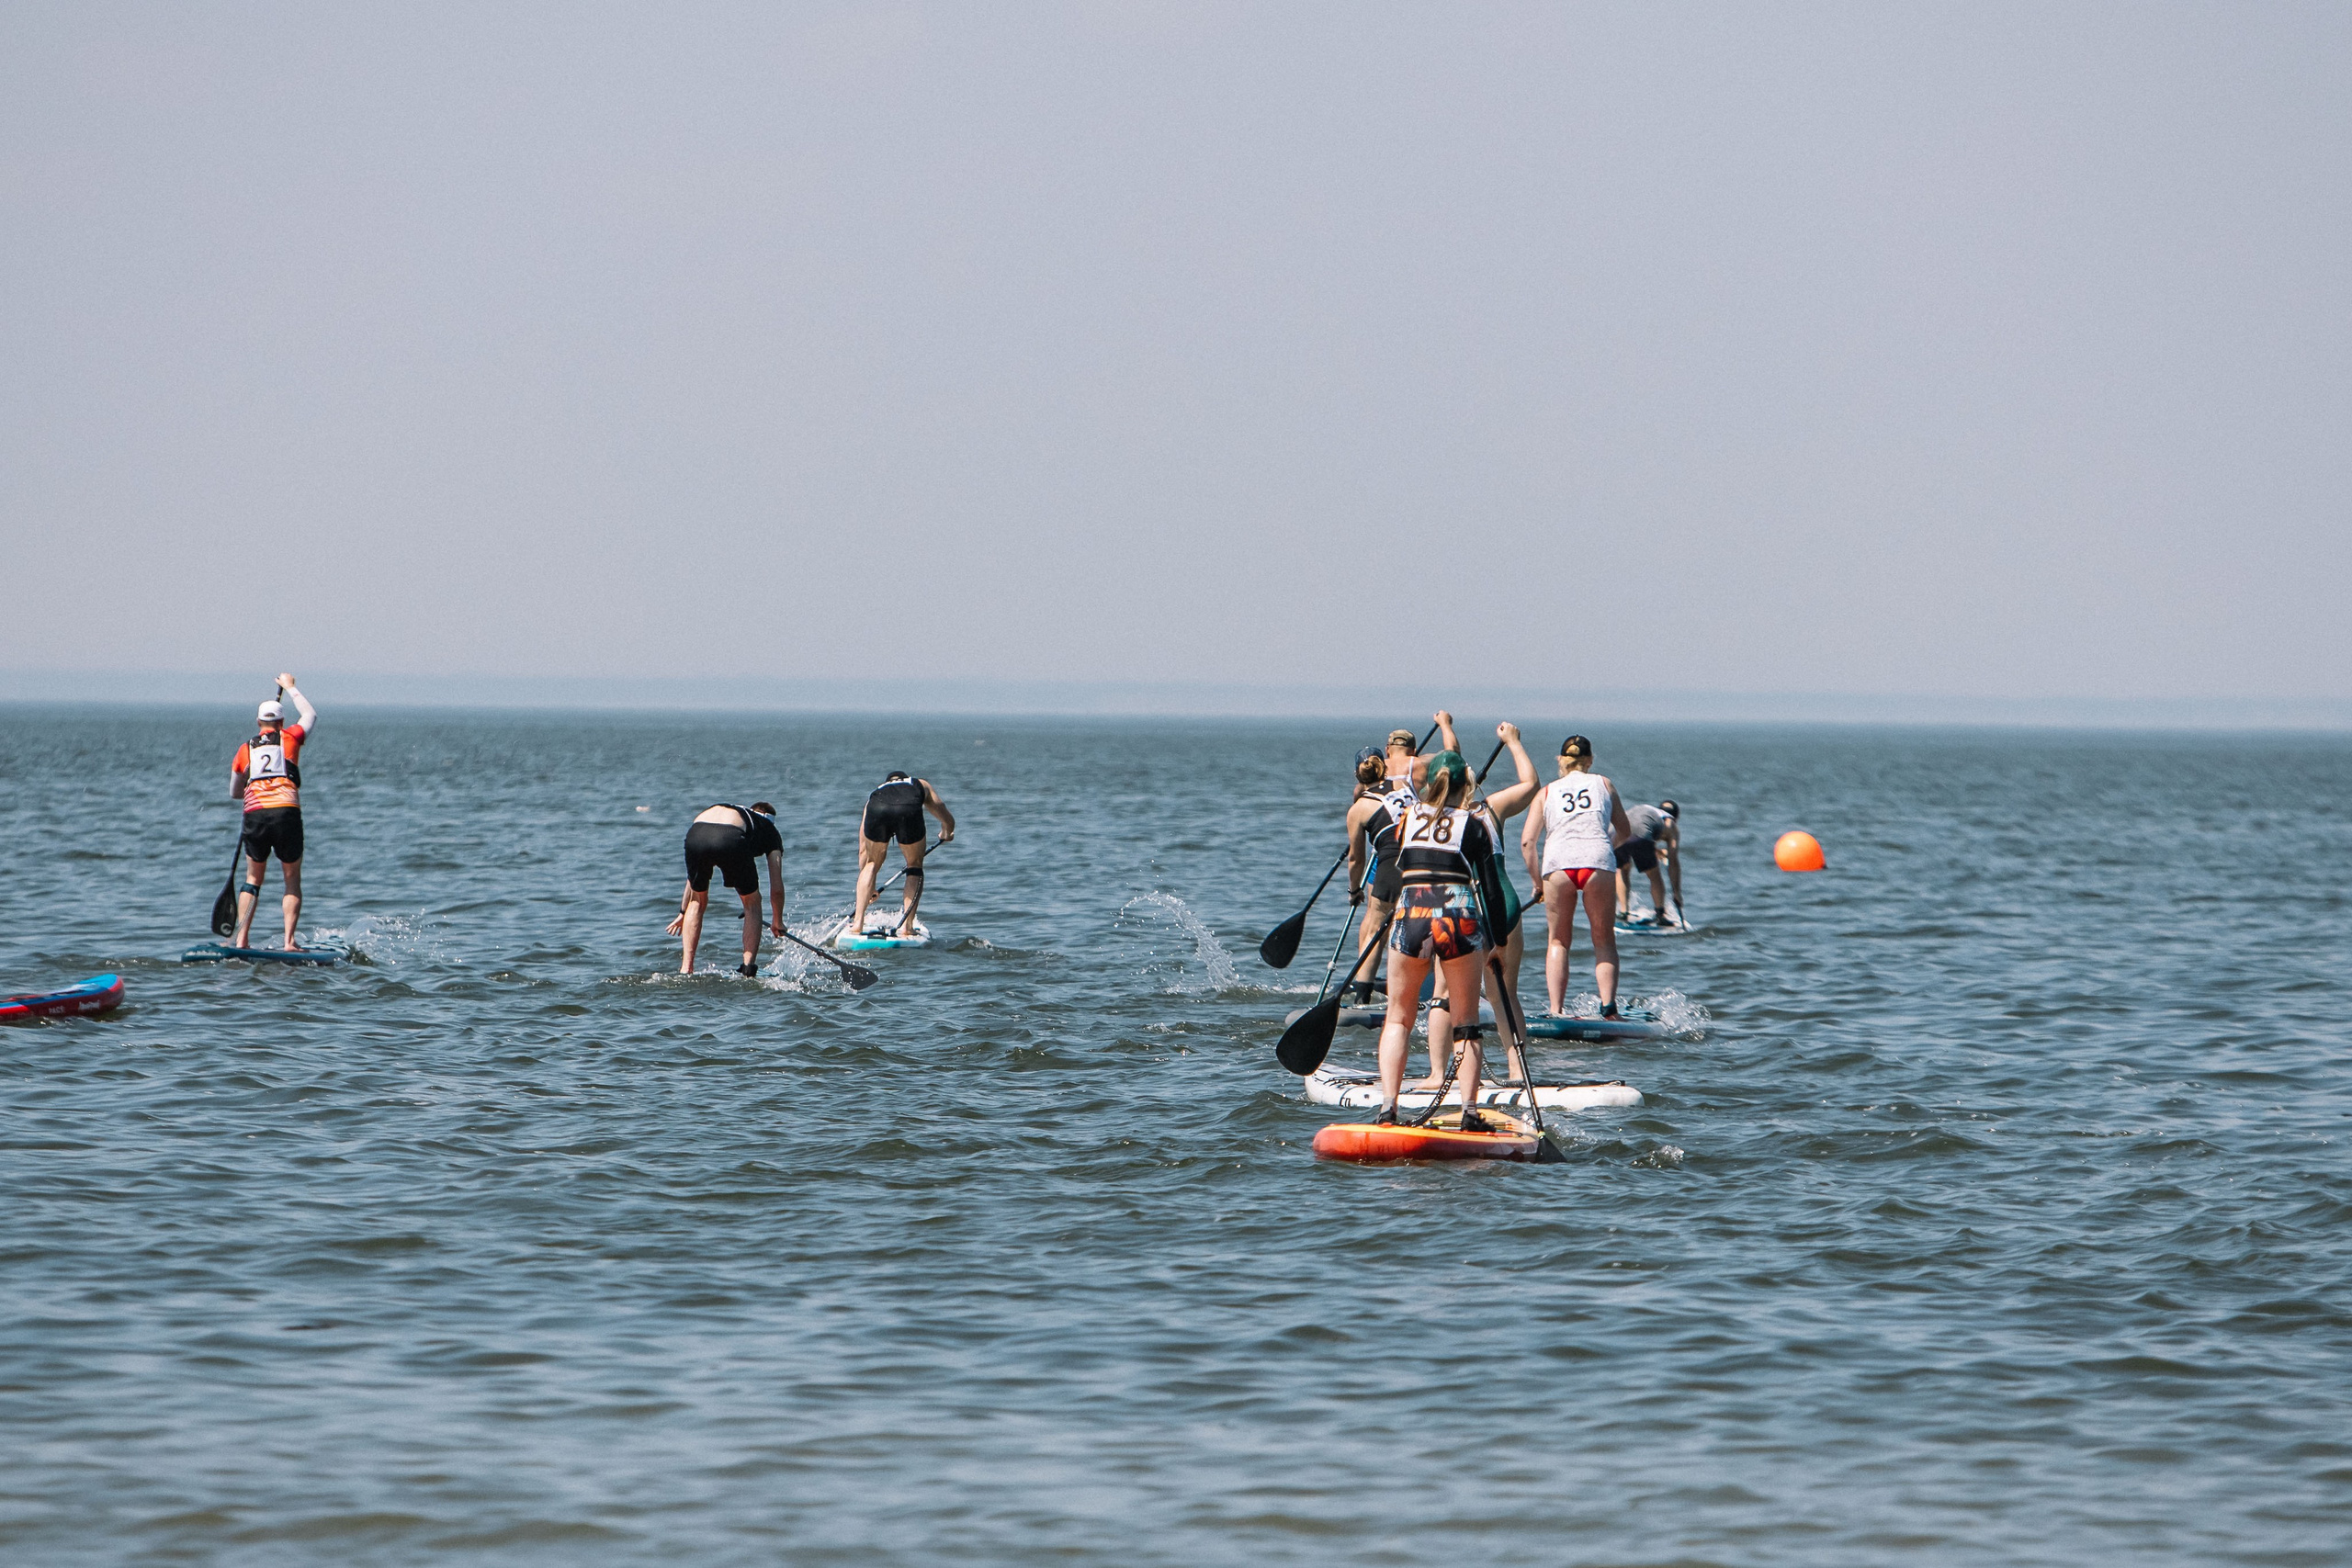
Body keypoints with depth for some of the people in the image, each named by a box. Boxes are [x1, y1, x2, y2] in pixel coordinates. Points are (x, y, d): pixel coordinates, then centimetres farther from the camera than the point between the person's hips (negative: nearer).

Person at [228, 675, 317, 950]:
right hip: (287, 812, -2)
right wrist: (290, 688, 42)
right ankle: (289, 941, -2)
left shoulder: (245, 750, 15)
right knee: (292, 879, 9)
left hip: (255, 814, 2)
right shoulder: (289, 738, 10)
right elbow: (311, 715, 31)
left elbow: (234, 793, 25)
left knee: (253, 878, 17)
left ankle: (241, 938, 8)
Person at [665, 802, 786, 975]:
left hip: (696, 835, 3)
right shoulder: (770, 831, 34)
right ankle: (748, 967, 11)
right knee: (752, 903, 22)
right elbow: (777, 887, 29)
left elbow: (694, 877, 48)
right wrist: (778, 921, 45)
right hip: (731, 841, -3)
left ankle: (685, 969, 20)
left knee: (698, 902, 27)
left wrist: (683, 912, 55)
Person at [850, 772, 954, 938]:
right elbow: (948, 820, 50)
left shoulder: (876, 792, 42)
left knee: (872, 863, 26)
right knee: (915, 866, 21)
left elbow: (863, 849, 43)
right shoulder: (921, 785, 43)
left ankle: (858, 921, 17)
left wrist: (868, 886, 51)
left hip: (878, 812, 1)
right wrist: (946, 833, 75)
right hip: (909, 811, -1)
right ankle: (907, 925, 11)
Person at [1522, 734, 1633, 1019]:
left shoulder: (1547, 792, 19)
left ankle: (1556, 1010, 3)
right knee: (1604, 939, 11)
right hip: (1597, 863, 0)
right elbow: (1624, 831, 28)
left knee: (1558, 940, 14)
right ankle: (1608, 1004, -7)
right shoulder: (1603, 784, 21)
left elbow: (1527, 841, 10)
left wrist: (1537, 880, 22)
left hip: (1558, 863, 0)